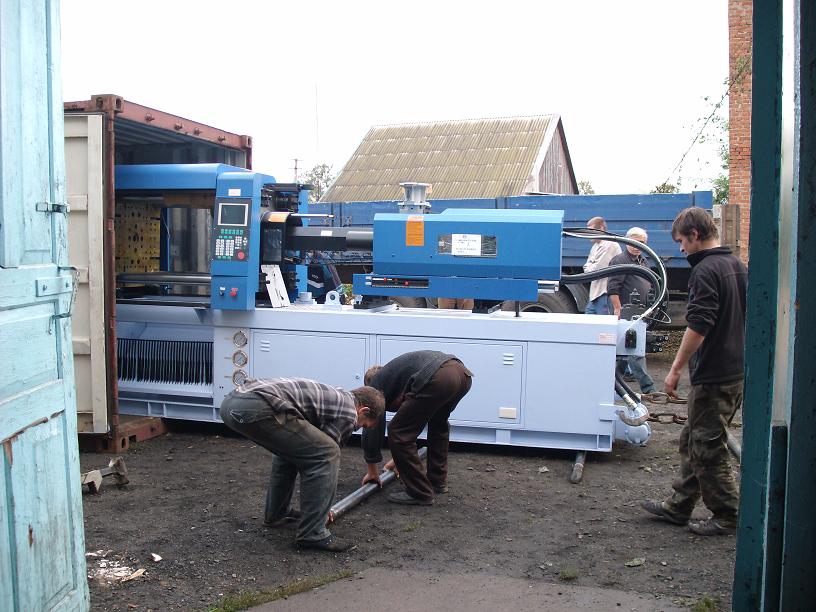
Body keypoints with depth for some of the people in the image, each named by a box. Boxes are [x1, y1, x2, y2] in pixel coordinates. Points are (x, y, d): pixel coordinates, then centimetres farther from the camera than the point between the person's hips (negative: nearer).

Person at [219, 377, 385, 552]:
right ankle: (312, 534, 3)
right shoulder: (348, 412, 6)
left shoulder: (332, 396, 33)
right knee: (327, 453, -3)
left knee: (291, 448, 32)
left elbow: (306, 451, 41)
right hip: (256, 407, -10)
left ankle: (277, 513, 38)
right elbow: (325, 453, 10)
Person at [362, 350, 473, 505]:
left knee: (397, 433, 7)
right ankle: (438, 481, 39)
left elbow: (372, 427, 21)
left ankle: (420, 493, 14)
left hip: (438, 379, -8)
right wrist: (399, 458, 62)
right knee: (438, 423, 36)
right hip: (462, 373, 8)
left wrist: (372, 471, 33)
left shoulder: (376, 383, 22)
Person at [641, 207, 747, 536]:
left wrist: (675, 369, -17)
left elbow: (698, 326, -23)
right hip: (737, 370, 10)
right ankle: (679, 506, 26)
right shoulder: (738, 266, 12)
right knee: (693, 441, 17)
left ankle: (726, 516, 13)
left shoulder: (705, 271, -17)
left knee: (707, 446, 2)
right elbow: (747, 318, 19)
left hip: (714, 375, -10)